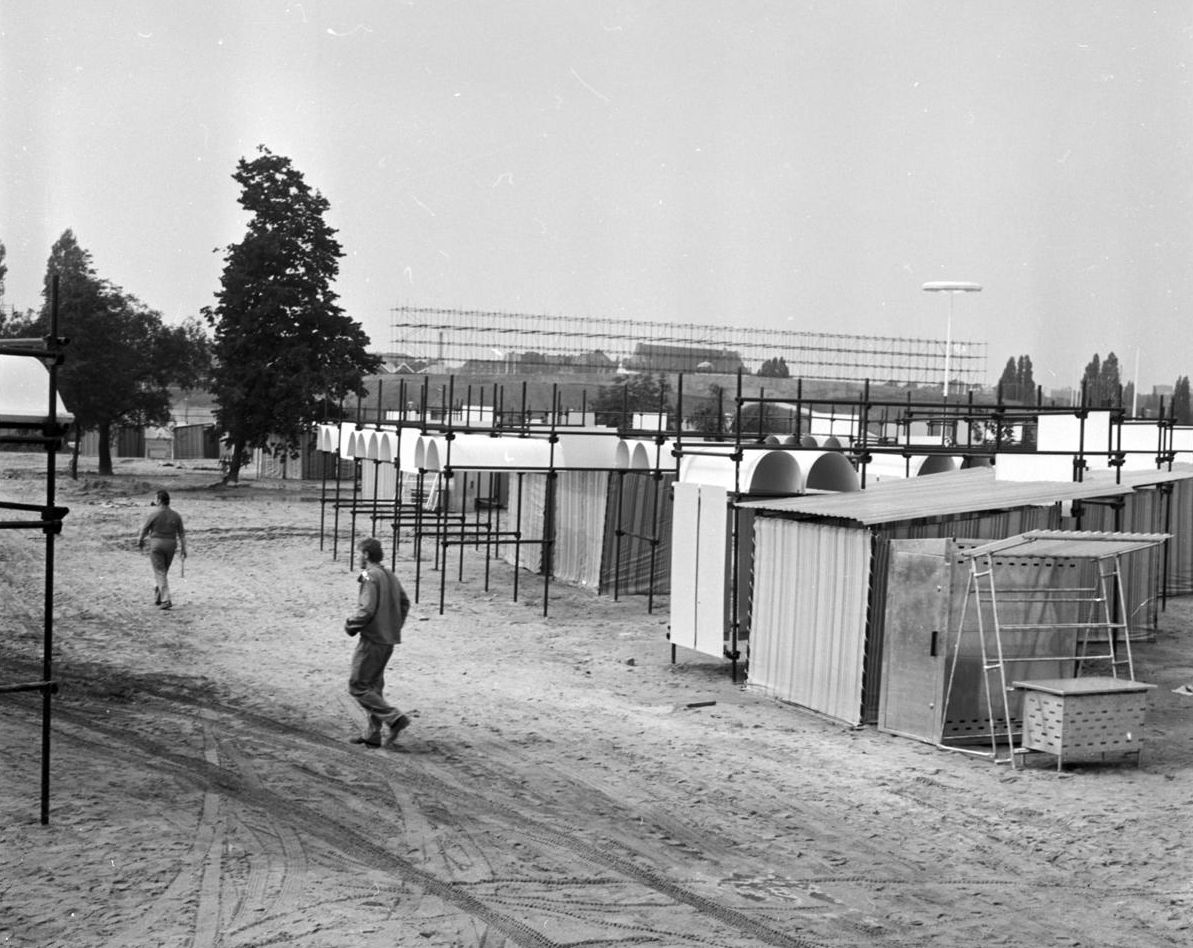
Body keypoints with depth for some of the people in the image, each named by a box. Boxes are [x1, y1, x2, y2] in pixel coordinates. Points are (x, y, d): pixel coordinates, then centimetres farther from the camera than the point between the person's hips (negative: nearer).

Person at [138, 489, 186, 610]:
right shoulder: (175, 515, 1)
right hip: (171, 545, 5)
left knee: (160, 573, -2)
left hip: (156, 544, -5)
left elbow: (144, 530, -1)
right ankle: (157, 598, 27)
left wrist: (140, 542, 18)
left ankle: (166, 600, -12)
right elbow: (181, 533, 1)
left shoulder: (154, 515, -11)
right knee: (163, 572, 19)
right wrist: (183, 549, 6)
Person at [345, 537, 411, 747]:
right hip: (389, 639, 9)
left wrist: (350, 625, -7)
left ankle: (394, 718, -10)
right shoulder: (390, 575, 12)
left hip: (372, 640, -9)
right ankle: (372, 734, 19)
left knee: (357, 686, -2)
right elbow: (405, 603, 17)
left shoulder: (371, 576, -15)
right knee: (373, 685, 16)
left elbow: (367, 610, -22)